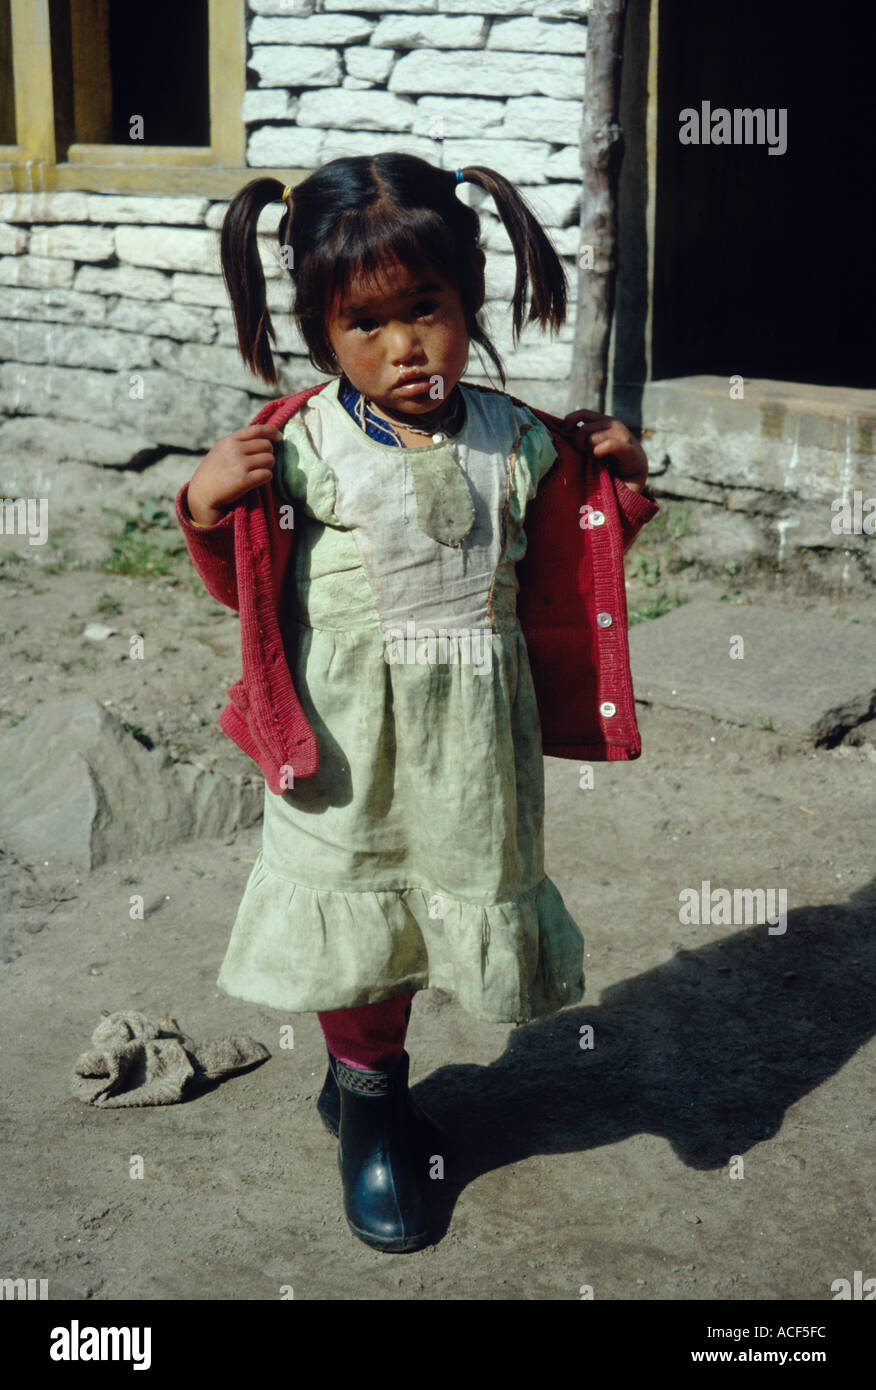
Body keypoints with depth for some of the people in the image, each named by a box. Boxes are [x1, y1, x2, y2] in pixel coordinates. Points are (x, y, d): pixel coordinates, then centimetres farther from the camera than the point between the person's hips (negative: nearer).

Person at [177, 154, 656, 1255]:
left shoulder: (515, 441, -2)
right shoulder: (301, 448, -10)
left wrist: (619, 486, -1)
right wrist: (204, 507, -19)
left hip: (467, 740, 3)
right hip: (347, 746, -3)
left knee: (453, 903, 15)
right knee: (350, 918, 10)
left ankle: (365, 1081, 42)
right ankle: (367, 1099, 38)